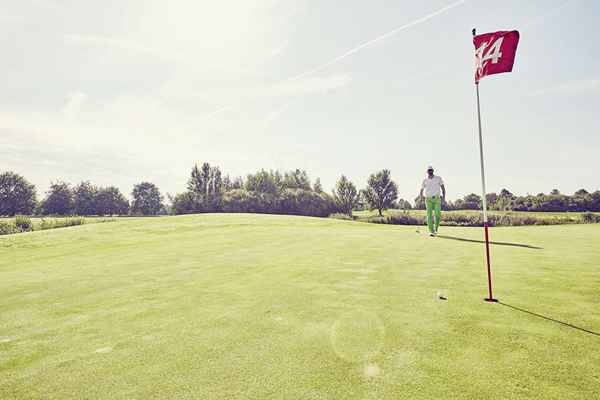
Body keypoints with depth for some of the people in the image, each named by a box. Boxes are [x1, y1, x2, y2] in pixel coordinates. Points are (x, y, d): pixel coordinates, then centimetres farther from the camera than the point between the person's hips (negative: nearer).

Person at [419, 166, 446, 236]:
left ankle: (436, 229, 15)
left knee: (438, 215, -7)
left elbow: (443, 188, 3)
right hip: (428, 199, 0)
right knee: (429, 215, -8)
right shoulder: (425, 180, 6)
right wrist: (421, 196, -15)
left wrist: (444, 196, -12)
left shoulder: (438, 178, 4)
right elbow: (421, 190, 5)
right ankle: (431, 231, -6)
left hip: (437, 199, 0)